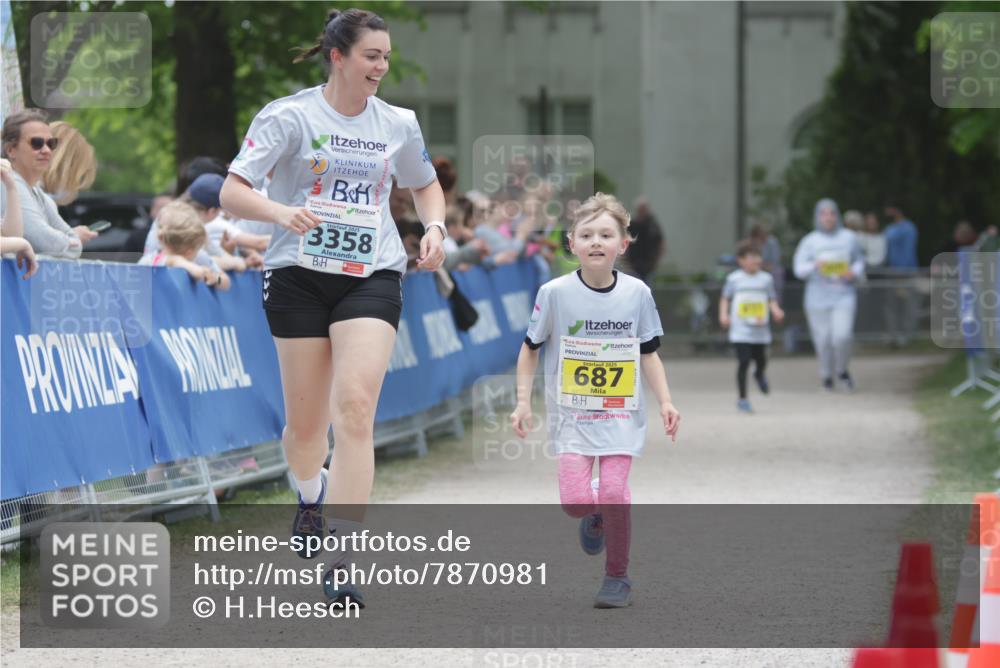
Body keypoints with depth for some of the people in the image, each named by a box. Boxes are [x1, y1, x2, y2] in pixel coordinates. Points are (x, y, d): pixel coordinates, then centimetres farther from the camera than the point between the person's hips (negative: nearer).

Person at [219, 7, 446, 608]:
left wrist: (435, 228, 4)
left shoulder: (398, 124, 7)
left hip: (372, 278, 1)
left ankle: (341, 567, -20)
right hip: (300, 276, -1)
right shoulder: (290, 115, -4)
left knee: (354, 408, -18)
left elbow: (426, 185, 25)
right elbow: (232, 191, -9)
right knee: (305, 422, 6)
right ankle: (312, 496, 44)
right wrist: (281, 212, -28)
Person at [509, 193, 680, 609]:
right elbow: (530, 349, 4)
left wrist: (665, 401, -2)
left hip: (623, 413, 0)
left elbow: (648, 354, 9)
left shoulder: (637, 294, -1)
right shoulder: (555, 293, -6)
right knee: (576, 500, -14)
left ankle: (617, 577, 5)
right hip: (572, 413, 0)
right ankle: (596, 517, 25)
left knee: (613, 492, -14)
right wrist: (523, 403, -2)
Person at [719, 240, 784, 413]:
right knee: (744, 361, -10)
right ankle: (742, 398, 1)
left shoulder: (766, 279, 6)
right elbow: (725, 298, 8)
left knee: (761, 361, 9)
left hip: (760, 331, 3)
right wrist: (723, 314, -7)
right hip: (741, 330, -3)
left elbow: (772, 300, 9)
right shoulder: (734, 279, 0)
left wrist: (776, 311, -11)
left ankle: (759, 375, 49)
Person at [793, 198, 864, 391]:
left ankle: (842, 370, 11)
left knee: (842, 335, -16)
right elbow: (799, 269, 0)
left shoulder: (849, 238, 8)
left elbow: (859, 262, 17)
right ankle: (827, 376, 21)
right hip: (818, 298, 0)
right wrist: (814, 266, -20)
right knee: (823, 340, 0)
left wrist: (854, 272, -5)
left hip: (844, 296, 0)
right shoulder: (809, 241, 5)